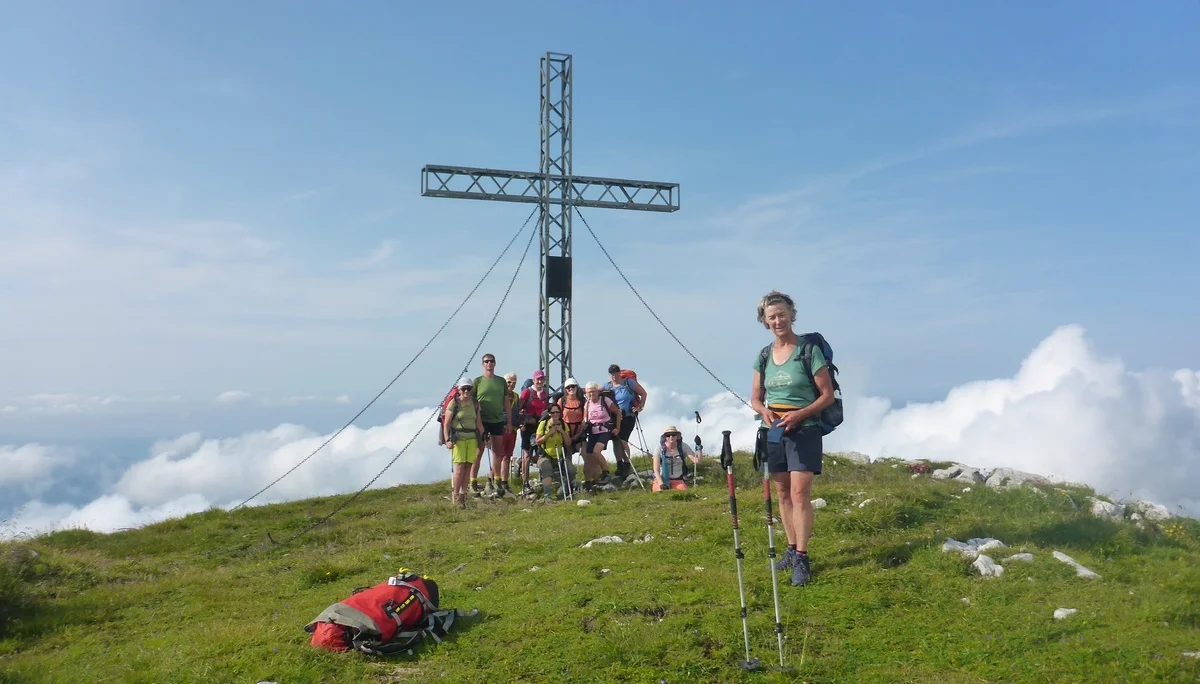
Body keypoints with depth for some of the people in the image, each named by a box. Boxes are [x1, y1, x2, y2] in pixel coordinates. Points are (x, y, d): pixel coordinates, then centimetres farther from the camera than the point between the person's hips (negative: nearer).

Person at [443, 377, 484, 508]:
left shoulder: (475, 403, 10)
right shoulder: (453, 403, -4)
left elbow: (478, 422, 16)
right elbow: (446, 424, -6)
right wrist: (447, 440, -15)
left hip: (472, 438, 4)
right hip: (458, 438, -4)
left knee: (468, 466, 3)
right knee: (459, 467, -9)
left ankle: (463, 493, 14)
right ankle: (456, 496, 0)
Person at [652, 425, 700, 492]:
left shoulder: (683, 446, -7)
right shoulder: (660, 448, -11)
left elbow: (697, 461, -13)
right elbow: (656, 470, -11)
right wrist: (661, 484, -25)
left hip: (678, 480, 2)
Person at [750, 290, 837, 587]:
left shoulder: (809, 350, -8)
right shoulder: (763, 356, 7)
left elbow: (827, 395, -7)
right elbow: (755, 398, 13)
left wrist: (799, 414, -19)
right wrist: (764, 411, -10)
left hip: (804, 429, -5)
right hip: (774, 431, 5)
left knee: (799, 493, -9)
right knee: (783, 493, 11)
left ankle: (802, 558, -2)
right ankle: (791, 549, 23)